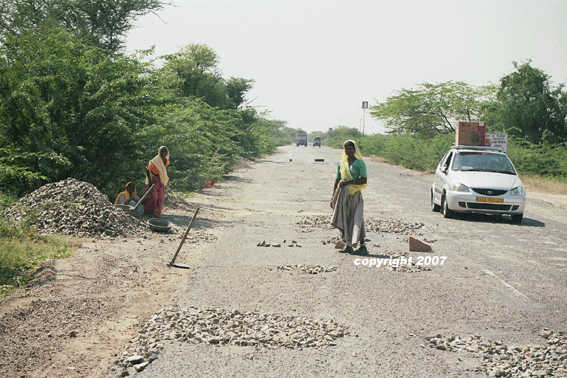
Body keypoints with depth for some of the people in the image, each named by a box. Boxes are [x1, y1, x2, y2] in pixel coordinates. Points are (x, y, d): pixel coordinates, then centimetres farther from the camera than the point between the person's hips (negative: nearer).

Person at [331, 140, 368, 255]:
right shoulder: (341, 164, 12)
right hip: (343, 194, 5)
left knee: (356, 219, -8)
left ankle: (362, 246, -4)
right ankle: (348, 245, 10)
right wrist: (333, 197, 11)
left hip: (355, 194, -5)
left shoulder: (359, 163, -2)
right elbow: (337, 181, 16)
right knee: (344, 219, 2)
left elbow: (364, 180, -9)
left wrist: (348, 182, -16)